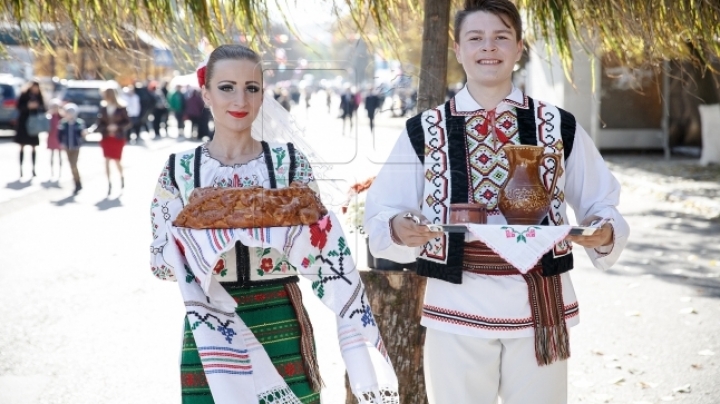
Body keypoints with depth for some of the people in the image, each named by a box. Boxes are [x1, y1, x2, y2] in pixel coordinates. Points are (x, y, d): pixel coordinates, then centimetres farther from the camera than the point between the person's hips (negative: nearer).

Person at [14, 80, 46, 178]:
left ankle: (33, 168, 6)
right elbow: (19, 107, -9)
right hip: (24, 123, -3)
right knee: (22, 147, -1)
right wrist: (28, 106, -23)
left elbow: (42, 109, 7)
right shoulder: (24, 95, -3)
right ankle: (21, 169, 1)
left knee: (33, 148, 3)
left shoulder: (38, 97, 7)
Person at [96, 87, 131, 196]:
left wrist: (117, 126, -17)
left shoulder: (121, 108, -7)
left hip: (118, 138, -2)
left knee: (117, 161, 5)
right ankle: (109, 183, 6)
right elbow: (100, 121, 6)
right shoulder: (103, 107, 1)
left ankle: (122, 177, 34)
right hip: (106, 137, 2)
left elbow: (128, 122, -4)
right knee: (107, 161, -2)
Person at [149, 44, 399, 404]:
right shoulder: (179, 171, 0)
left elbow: (317, 253, 1)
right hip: (208, 335, 0)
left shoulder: (290, 162, 0)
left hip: (282, 332, 0)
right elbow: (161, 265, 1)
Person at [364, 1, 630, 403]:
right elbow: (382, 211, 3)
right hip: (457, 307, 0)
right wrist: (399, 229, -19)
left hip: (539, 304, 1)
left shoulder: (560, 127, 4)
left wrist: (604, 233, -13)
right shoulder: (424, 131, 2)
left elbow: (603, 204, 9)